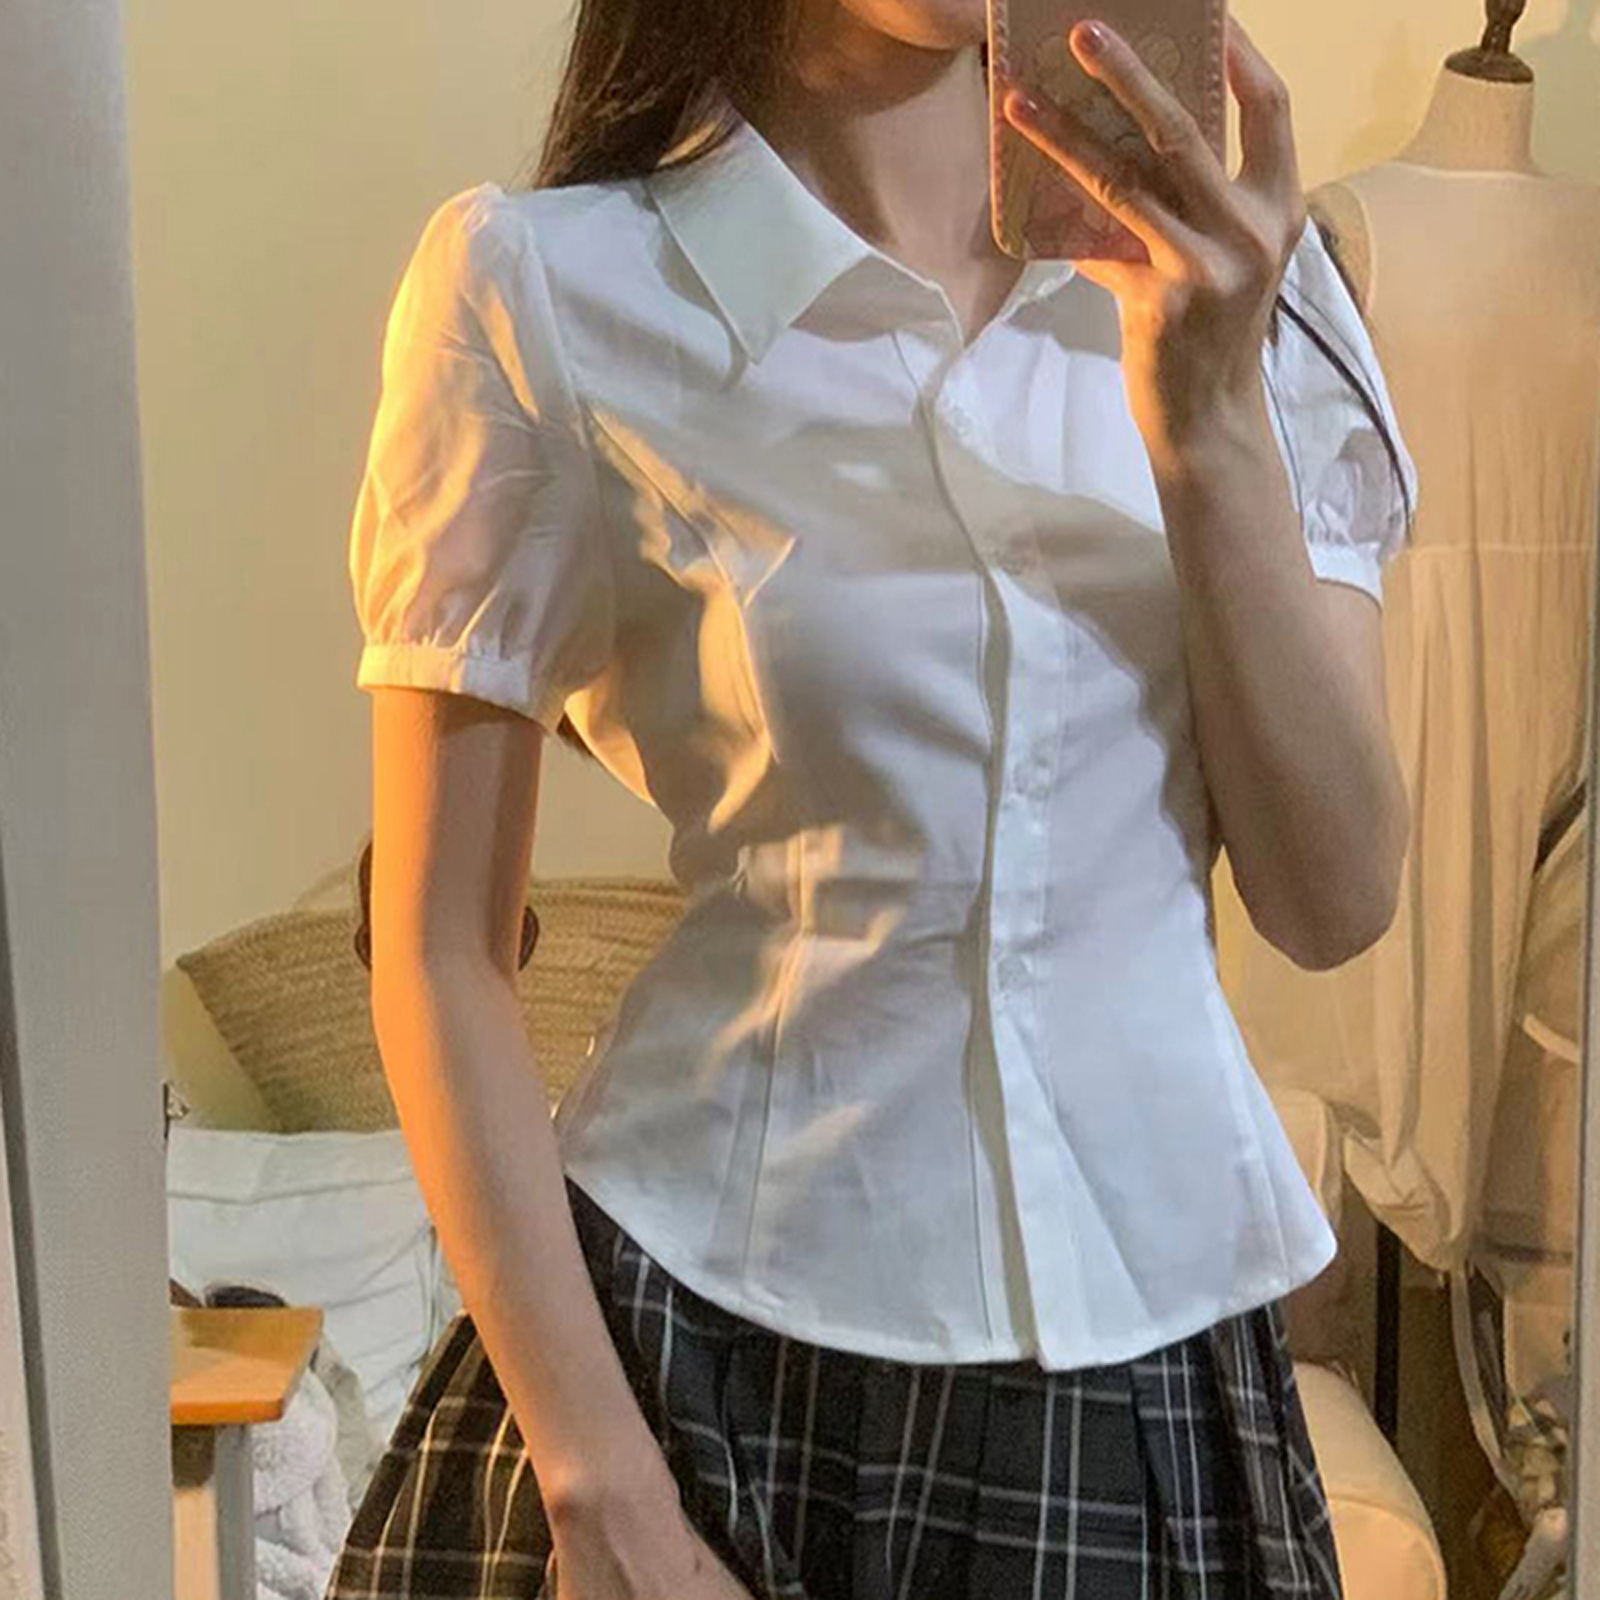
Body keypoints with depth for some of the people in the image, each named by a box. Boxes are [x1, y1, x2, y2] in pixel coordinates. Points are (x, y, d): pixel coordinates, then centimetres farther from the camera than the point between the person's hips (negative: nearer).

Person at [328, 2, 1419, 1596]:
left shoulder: (1235, 273, 0)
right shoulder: (549, 284, -11)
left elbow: (1333, 901, -6)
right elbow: (441, 954, -8)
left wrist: (1207, 419, -17)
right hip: (715, 1343, -3)